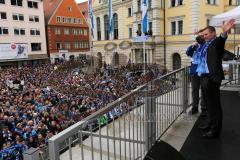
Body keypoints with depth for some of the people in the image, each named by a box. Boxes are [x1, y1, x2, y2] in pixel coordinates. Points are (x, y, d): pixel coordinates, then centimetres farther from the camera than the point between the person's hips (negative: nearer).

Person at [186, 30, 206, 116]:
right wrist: (192, 46, -12)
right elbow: (188, 53, 5)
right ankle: (195, 107, 20)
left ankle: (204, 108, 10)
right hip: (194, 70, 4)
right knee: (194, 90, 9)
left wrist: (202, 43, -16)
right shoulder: (195, 45, 13)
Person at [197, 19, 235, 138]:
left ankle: (215, 130, 6)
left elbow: (221, 40, -32)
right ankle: (210, 124, 33)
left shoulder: (217, 43, -7)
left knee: (214, 104, -2)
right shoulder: (206, 44, 17)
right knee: (208, 103, 18)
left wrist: (224, 33, -51)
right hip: (204, 76, 9)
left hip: (212, 77, -9)